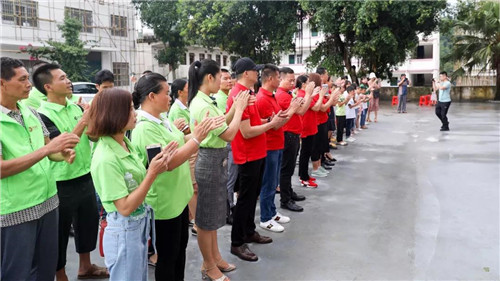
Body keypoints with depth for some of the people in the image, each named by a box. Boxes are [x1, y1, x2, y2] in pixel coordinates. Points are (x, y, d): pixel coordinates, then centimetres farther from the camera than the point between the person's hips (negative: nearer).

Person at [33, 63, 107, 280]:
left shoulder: (75, 107, 3)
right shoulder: (42, 115, -16)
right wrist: (83, 120, -25)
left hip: (85, 177, 7)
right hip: (62, 185, -7)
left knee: (89, 222, 21)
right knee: (61, 231, 10)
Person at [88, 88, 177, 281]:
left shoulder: (125, 143, 1)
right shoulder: (106, 159, -26)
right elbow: (125, 208, -24)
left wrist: (157, 165, -7)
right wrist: (153, 174, -26)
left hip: (140, 225, 8)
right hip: (124, 231, -8)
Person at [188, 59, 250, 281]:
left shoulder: (202, 101, 7)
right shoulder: (203, 106, -23)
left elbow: (221, 124, 14)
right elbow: (229, 134, -22)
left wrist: (235, 108, 4)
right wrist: (240, 109, -11)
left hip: (215, 160, 10)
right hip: (210, 161, -10)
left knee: (213, 213, 20)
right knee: (207, 216, 5)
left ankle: (215, 257, 36)